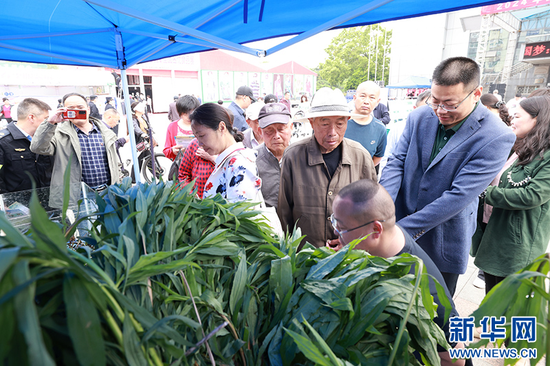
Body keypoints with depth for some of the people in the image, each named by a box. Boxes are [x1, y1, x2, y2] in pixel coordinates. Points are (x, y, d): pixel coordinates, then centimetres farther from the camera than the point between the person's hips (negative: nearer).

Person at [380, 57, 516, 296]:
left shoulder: (497, 138, -18)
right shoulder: (419, 117, -4)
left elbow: (459, 195, -23)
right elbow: (396, 162, -6)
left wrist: (400, 230, -26)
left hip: (443, 244, -3)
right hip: (399, 230, 3)